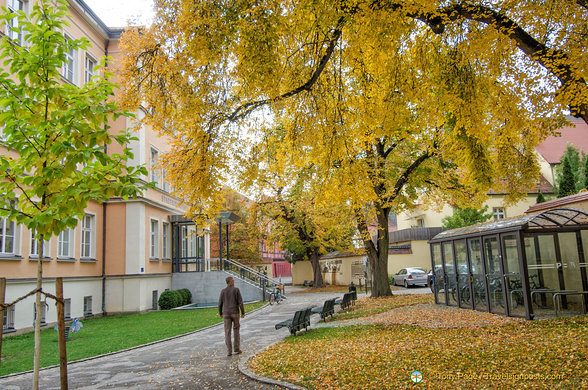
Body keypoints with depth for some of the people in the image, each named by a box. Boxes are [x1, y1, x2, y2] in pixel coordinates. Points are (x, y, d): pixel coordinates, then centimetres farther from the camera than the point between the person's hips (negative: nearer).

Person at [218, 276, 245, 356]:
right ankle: (237, 347, 11)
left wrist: (220, 313, 19)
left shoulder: (223, 291, 2)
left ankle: (229, 351, -2)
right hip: (235, 313, -1)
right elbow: (240, 302, -9)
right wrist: (243, 313, -1)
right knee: (236, 330, 15)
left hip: (226, 314, 1)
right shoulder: (236, 290, -5)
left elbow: (220, 304, 4)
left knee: (227, 332, 3)